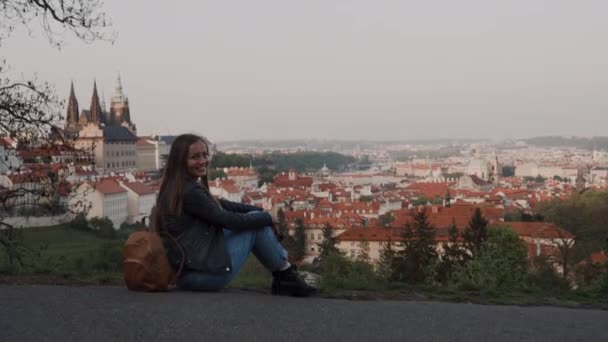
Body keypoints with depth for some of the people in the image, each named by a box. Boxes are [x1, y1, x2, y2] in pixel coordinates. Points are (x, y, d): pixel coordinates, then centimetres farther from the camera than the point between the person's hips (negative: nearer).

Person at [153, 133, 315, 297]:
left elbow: (218, 204, 16)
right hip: (205, 275, -10)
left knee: (256, 217, 15)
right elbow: (228, 220, -16)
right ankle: (287, 276, 13)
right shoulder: (190, 192, -20)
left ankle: (283, 279, 17)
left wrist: (259, 210, 9)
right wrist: (267, 217, -1)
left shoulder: (175, 188, 10)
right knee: (257, 224, 0)